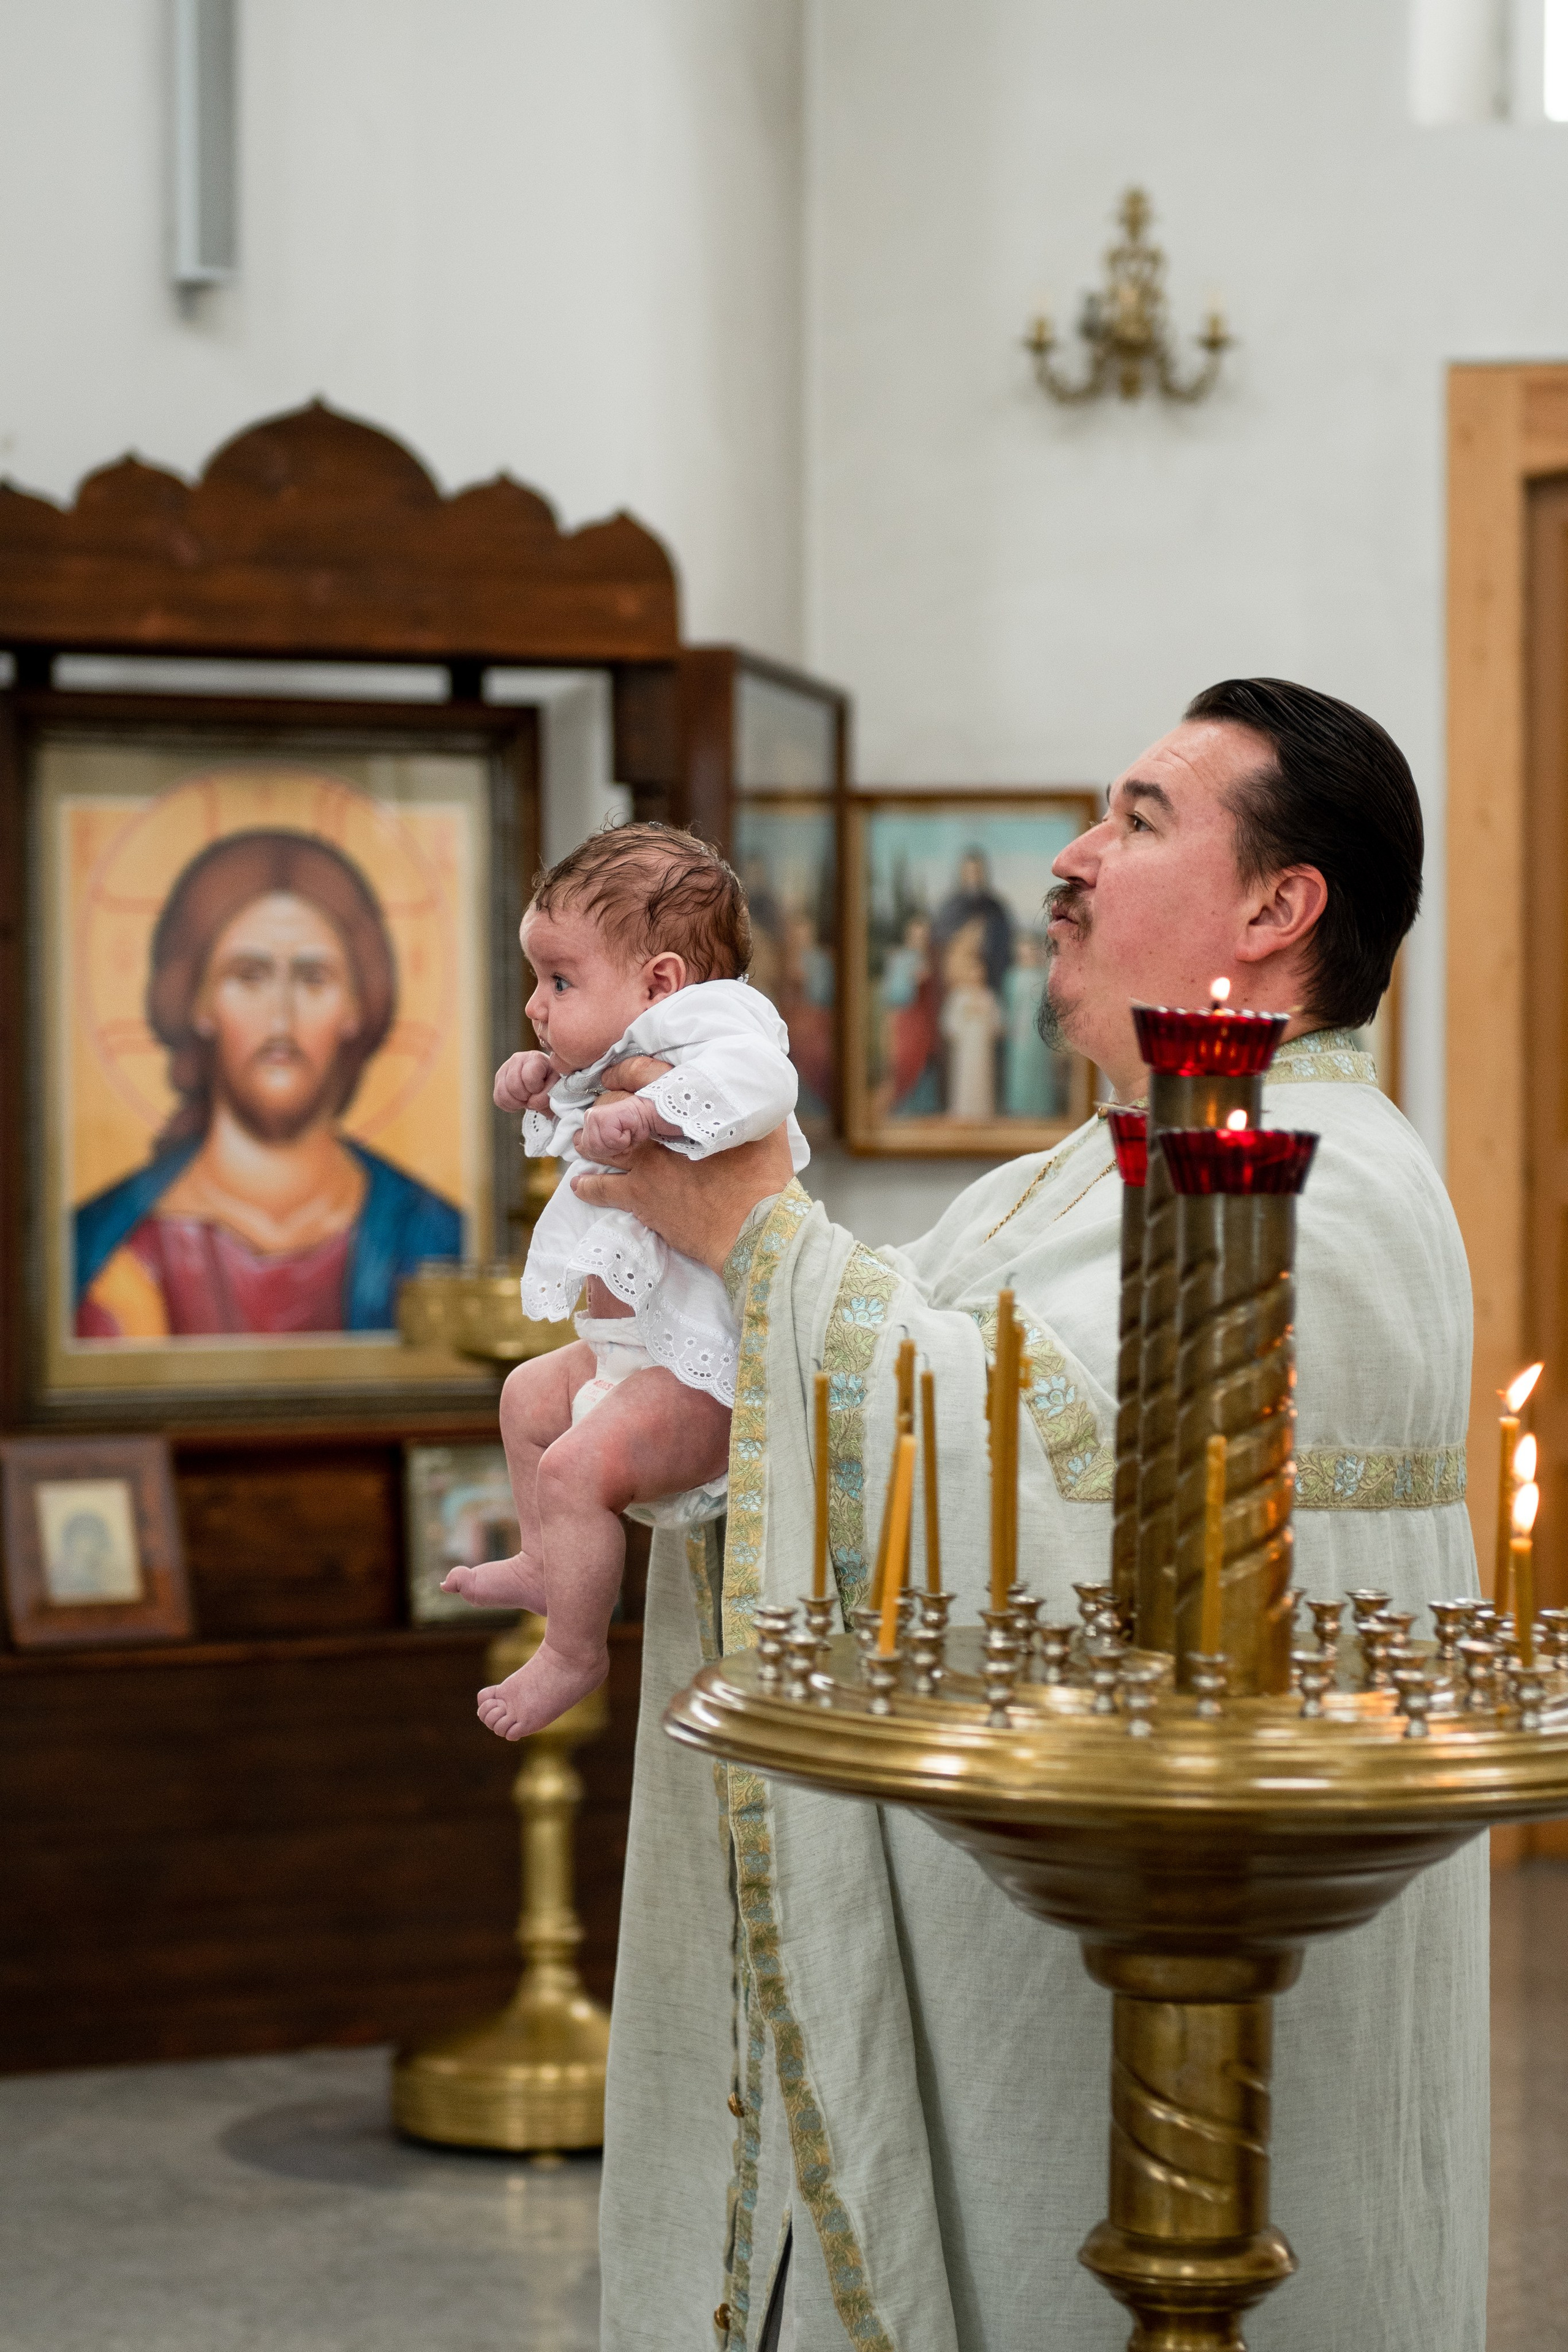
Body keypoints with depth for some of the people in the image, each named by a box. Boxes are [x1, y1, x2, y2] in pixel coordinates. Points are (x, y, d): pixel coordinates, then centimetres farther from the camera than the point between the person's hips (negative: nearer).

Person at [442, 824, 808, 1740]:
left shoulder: (713, 1026, -18)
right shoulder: (622, 1062, 14)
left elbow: (756, 1079, -41)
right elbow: (573, 1131, 34)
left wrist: (646, 1114, -46)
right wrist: (544, 1086, 15)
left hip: (703, 1371, -12)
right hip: (636, 1350, 12)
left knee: (579, 1465, -24)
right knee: (530, 1392, 29)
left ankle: (574, 1654, -9)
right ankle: (547, 1563, 44)